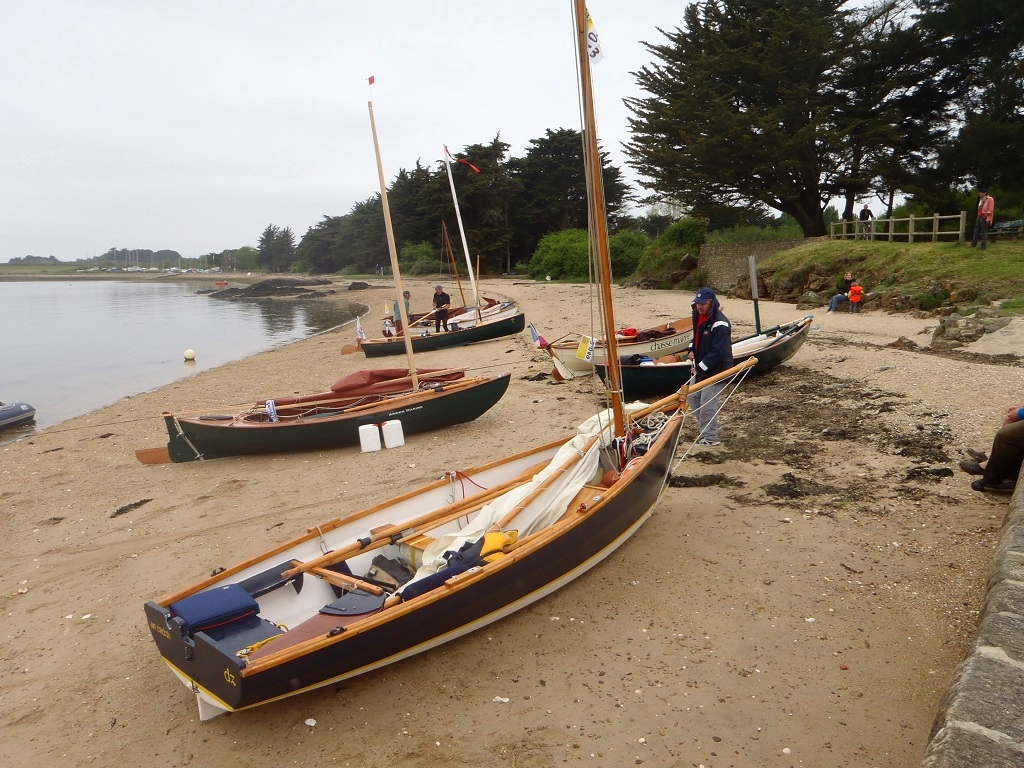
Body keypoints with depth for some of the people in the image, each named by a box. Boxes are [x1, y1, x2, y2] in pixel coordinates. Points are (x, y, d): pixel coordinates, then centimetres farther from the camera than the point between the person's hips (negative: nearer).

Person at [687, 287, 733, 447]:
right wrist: (692, 350, 5)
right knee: (692, 397, 16)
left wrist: (701, 367, -23)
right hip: (701, 368, 10)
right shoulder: (699, 317, 6)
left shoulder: (720, 323, -23)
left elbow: (718, 352, -26)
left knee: (707, 403, -6)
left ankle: (709, 438, 8)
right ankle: (712, 426, 33)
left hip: (716, 370, -10)